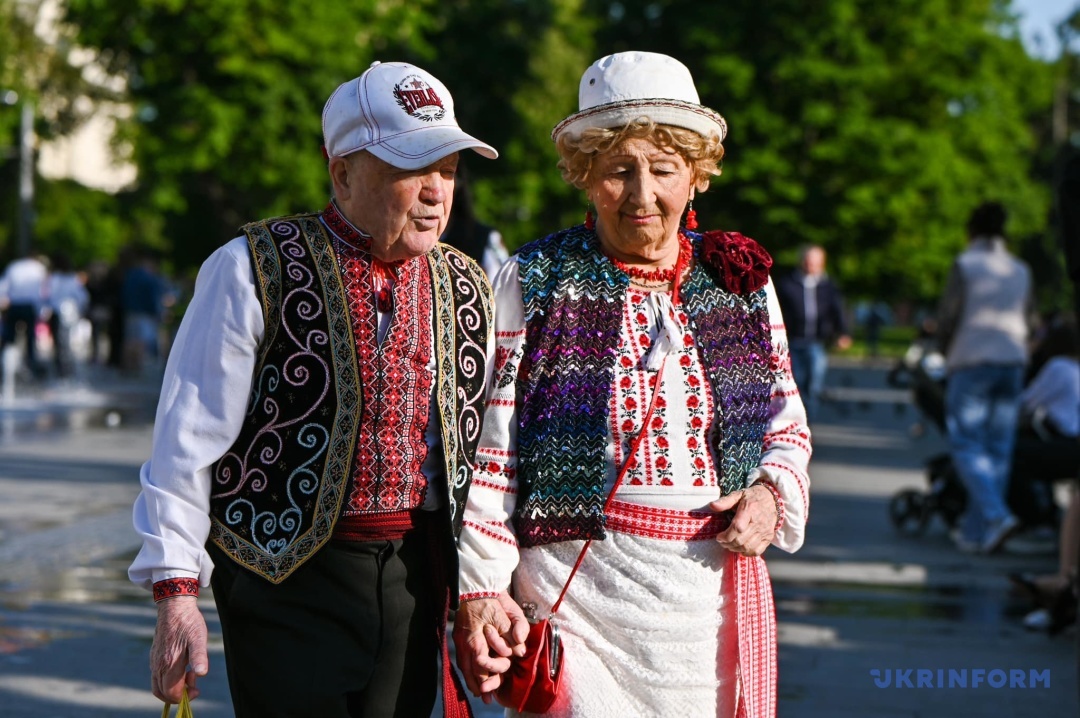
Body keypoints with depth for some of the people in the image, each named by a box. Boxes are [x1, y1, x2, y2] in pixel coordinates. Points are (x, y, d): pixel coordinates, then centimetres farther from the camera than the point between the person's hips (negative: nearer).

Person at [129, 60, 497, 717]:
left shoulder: (468, 289, 9)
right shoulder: (254, 271, -5)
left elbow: (483, 453, 14)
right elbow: (188, 441, -6)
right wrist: (177, 594, -10)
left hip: (416, 581, 4)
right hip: (287, 580, -4)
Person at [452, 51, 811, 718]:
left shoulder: (741, 283, 10)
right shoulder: (533, 284, 2)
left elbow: (788, 429, 20)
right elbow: (484, 451, 0)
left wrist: (771, 493, -1)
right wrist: (479, 591, -8)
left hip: (718, 600, 3)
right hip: (575, 584, -3)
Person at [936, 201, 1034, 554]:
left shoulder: (965, 264, -5)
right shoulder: (1020, 270, 11)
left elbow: (947, 317, -4)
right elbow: (1025, 322, 15)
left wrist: (949, 353, 12)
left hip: (972, 364, -5)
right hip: (1013, 363, 5)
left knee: (966, 447, -4)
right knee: (998, 450, 6)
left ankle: (996, 515, -23)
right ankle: (976, 531, 7)